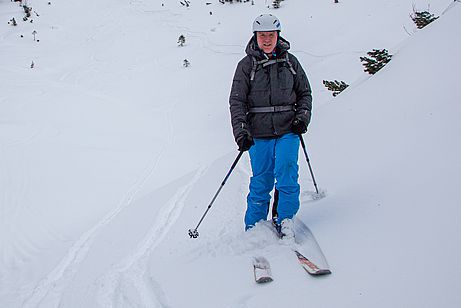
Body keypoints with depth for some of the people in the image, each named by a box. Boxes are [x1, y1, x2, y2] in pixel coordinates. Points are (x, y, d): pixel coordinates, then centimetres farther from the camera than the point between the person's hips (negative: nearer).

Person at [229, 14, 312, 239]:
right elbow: (237, 101, -1)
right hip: (259, 133, -1)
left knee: (286, 173, -14)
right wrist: (241, 131, -12)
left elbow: (305, 93, 16)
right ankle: (254, 228, 15)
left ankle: (285, 220, 2)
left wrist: (302, 117, -1)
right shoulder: (246, 65, 3)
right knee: (261, 182, 2)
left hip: (288, 130, 1)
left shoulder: (290, 62, 10)